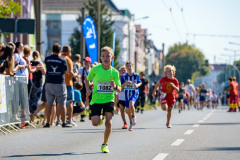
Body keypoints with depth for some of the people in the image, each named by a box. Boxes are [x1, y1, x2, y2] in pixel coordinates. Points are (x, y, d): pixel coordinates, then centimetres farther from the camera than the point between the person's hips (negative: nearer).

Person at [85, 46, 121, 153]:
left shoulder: (114, 72, -3)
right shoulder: (95, 69, -5)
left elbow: (119, 90, 1)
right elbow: (87, 79, 12)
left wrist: (115, 86, -22)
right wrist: (88, 89, -4)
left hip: (109, 100, 0)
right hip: (96, 100, 0)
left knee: (108, 122, -12)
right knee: (95, 123, -11)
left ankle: (105, 144, 7)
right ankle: (100, 118, 28)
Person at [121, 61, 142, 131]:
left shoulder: (136, 75, -4)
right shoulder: (124, 76, -3)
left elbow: (140, 82, 11)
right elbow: (121, 86, -4)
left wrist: (137, 85, -11)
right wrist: (126, 82, -23)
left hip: (135, 93, -3)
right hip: (127, 93, 3)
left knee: (131, 104, -31)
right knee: (128, 109, 8)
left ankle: (134, 116, -3)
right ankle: (131, 124, 27)